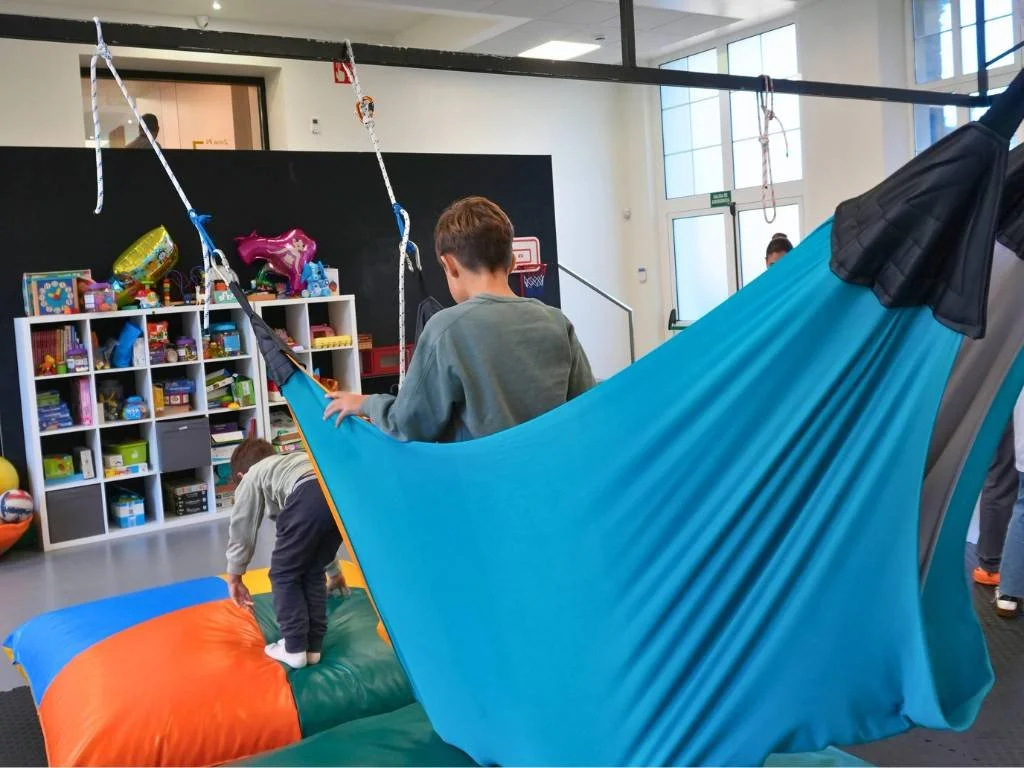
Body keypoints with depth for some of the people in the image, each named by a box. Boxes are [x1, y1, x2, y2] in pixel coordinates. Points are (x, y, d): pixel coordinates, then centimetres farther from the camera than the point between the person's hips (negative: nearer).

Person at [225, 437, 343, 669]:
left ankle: (294, 649, 21)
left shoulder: (251, 478, 31)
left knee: (284, 574, 16)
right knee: (313, 573, 25)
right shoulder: (291, 462, 47)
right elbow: (316, 526, 54)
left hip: (309, 496, -6)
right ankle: (313, 646, 29)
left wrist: (234, 578, 43)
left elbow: (241, 531, 30)